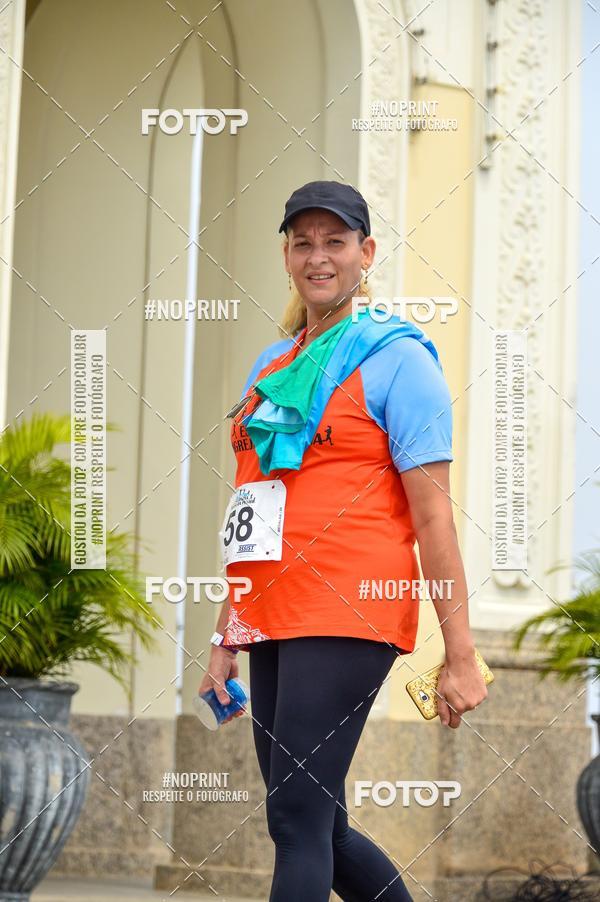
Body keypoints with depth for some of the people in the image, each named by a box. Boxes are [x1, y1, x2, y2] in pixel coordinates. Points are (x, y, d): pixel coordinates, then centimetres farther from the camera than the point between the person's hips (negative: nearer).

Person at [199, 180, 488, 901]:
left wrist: (459, 655, -12)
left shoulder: (396, 358, -2)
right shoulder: (271, 366, 19)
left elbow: (434, 514, -8)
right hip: (274, 620, 8)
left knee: (297, 820, -13)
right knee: (318, 830, 11)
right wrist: (226, 637, 17)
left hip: (347, 616, -8)